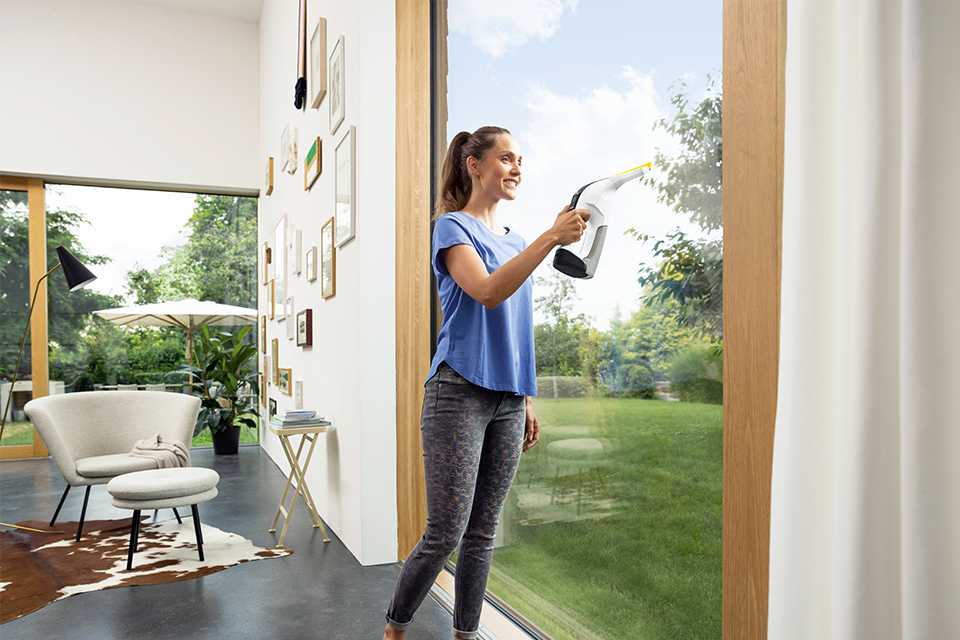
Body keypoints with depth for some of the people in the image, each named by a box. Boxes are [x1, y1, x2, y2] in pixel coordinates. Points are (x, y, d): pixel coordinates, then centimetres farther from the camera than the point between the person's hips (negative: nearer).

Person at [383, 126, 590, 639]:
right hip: (460, 393, -6)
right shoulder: (452, 227, -2)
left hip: (507, 400, 7)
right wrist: (551, 237, -27)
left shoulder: (513, 241, 18)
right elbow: (486, 292, -22)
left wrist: (527, 400, 18)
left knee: (483, 533, 11)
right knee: (445, 533, -4)